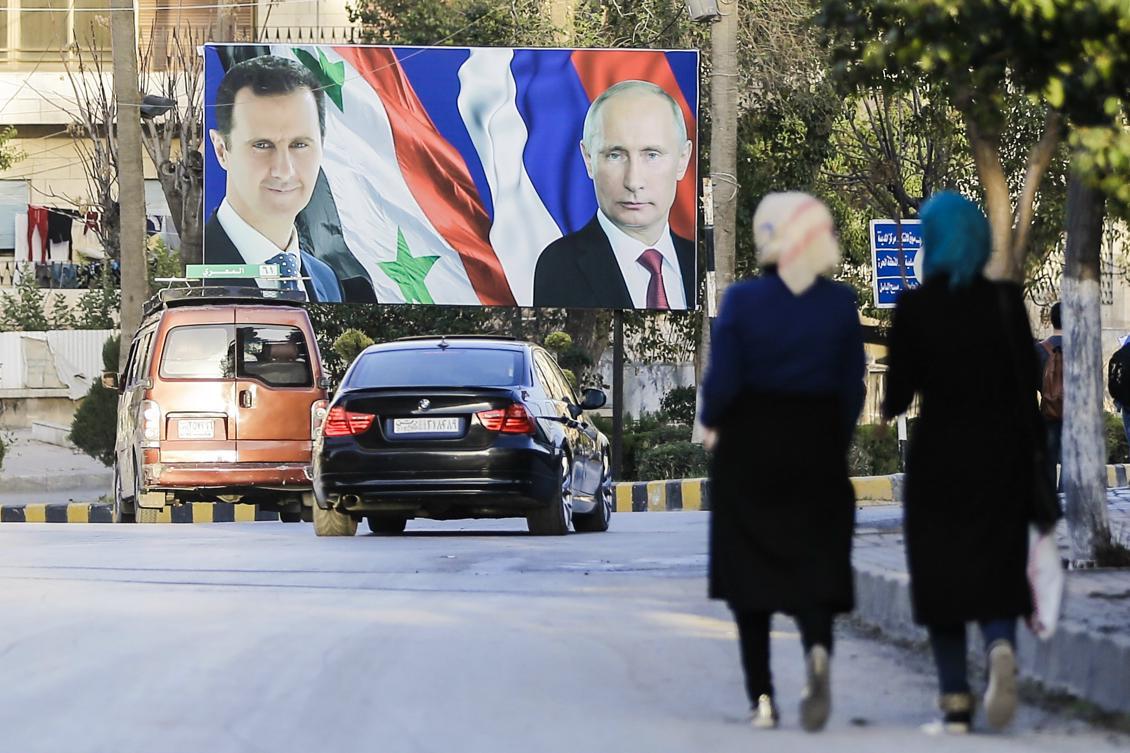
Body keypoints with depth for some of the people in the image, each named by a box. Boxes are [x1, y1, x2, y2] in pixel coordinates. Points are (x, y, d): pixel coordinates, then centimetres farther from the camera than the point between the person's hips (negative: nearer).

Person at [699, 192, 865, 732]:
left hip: (749, 447, -1)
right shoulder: (840, 303, -2)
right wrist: (839, 440, 12)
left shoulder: (741, 301, -10)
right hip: (817, 446, 2)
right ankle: (818, 648, -27)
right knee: (814, 560, 4)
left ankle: (762, 697, 8)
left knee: (749, 567, 9)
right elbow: (852, 385, -1)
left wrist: (710, 423, 8)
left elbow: (722, 381, -11)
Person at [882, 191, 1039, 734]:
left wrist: (889, 409, 17)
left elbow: (898, 394, -6)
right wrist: (1033, 459, 9)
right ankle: (1001, 646, -20)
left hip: (938, 455, -2)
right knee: (998, 567, 11)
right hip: (1002, 454, 2)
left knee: (941, 573, 7)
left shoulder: (914, 307, -8)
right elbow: (1028, 385, 0)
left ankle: (956, 704, 3)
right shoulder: (1006, 301, -2)